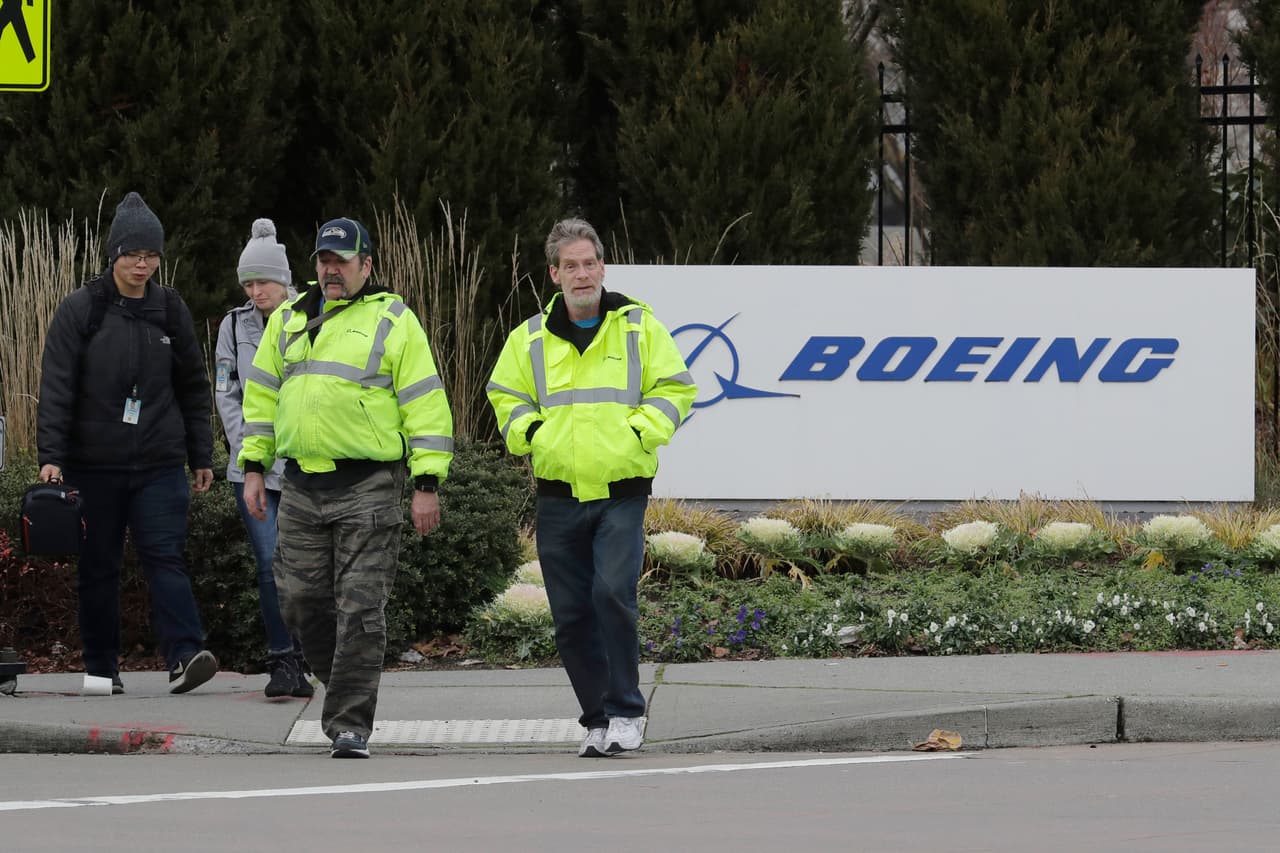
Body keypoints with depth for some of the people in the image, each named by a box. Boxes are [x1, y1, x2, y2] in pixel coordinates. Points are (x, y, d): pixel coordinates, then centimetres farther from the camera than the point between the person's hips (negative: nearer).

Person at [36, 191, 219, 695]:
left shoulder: (169, 310, 8)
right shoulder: (80, 310, -2)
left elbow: (193, 388, 15)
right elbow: (56, 388, -5)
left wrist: (201, 457, 13)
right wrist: (51, 456, -13)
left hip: (159, 463, 1)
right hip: (94, 464, -1)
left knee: (165, 557, -12)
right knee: (98, 567, 5)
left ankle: (185, 656, -22)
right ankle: (101, 668, 14)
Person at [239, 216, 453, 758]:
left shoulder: (393, 322, 0)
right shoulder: (288, 321, 16)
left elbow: (425, 404, -2)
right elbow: (261, 397, 21)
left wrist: (426, 484, -8)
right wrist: (253, 467, 13)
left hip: (367, 487, -5)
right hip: (302, 486, 5)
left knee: (359, 608, -8)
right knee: (302, 602, 5)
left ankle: (349, 724, -5)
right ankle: (344, 687, 28)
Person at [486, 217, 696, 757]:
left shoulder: (639, 327, 3)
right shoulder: (531, 338, 9)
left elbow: (675, 388, 6)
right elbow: (505, 396, 19)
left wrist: (640, 432, -8)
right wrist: (530, 433, 1)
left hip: (622, 493, -3)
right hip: (558, 496, 3)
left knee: (612, 593, -19)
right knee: (571, 612, 3)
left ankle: (625, 712, -10)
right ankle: (597, 719, 15)